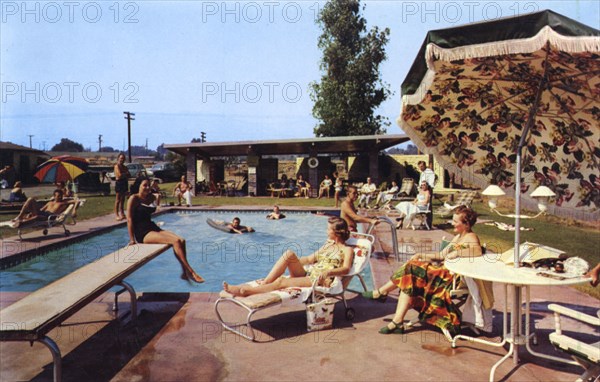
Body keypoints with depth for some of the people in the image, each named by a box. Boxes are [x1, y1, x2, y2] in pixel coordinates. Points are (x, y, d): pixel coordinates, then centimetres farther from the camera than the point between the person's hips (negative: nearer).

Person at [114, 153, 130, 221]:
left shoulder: (124, 167, 14)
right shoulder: (117, 166, -7)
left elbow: (129, 175, 6)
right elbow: (119, 175, -18)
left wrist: (123, 174, -10)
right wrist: (126, 173, -2)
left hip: (125, 183, 7)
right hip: (119, 183, -7)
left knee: (122, 200, 11)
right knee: (118, 200, -5)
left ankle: (122, 214, 17)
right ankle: (117, 215, -3)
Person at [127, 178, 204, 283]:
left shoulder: (151, 197, 16)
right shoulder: (134, 198, -4)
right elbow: (129, 219, -10)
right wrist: (132, 239, -13)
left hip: (153, 227, 7)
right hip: (142, 233, -7)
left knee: (181, 240, -19)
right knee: (176, 241, -27)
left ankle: (185, 273, -17)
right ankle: (191, 272, -23)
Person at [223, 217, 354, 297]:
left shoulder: (347, 250, 2)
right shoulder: (328, 244, 25)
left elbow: (346, 269, -16)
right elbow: (310, 259, 26)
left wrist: (327, 273, -34)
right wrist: (292, 262, 14)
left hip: (320, 281, -7)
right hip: (307, 275, 7)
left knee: (282, 281, -28)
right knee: (289, 253, -21)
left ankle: (244, 290, -31)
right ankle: (264, 283, -25)